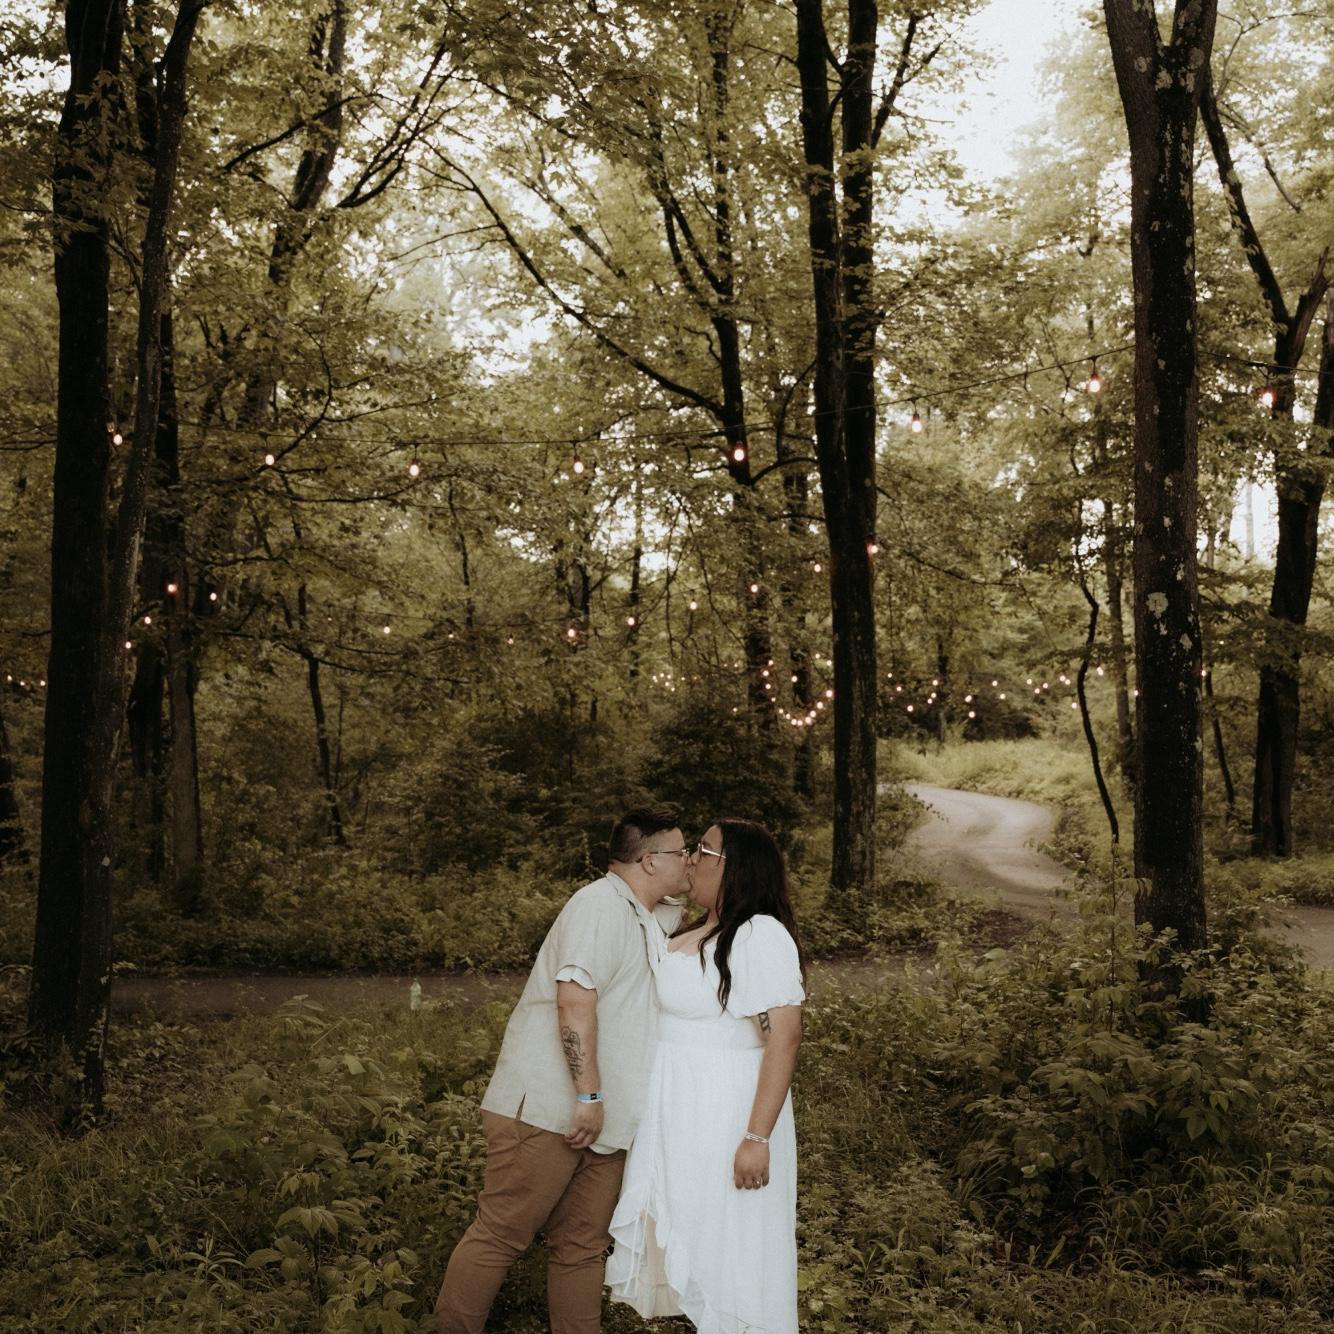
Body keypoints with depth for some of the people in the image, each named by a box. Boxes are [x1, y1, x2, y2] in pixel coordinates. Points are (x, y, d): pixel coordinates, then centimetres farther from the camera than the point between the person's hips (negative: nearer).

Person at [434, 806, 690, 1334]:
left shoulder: (658, 917, 16)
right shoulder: (600, 905, -13)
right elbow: (575, 1003, -21)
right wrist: (588, 1096, -22)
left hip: (599, 1118, 9)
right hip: (547, 1110, -9)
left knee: (584, 1247, 9)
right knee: (500, 1235, -2)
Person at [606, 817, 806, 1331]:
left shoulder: (760, 936, -19)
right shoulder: (698, 933, 9)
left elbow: (784, 1037, -24)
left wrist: (757, 1138, -27)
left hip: (726, 1117, -9)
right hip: (679, 1116, 9)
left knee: (728, 1249, 2)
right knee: (684, 1241, 17)